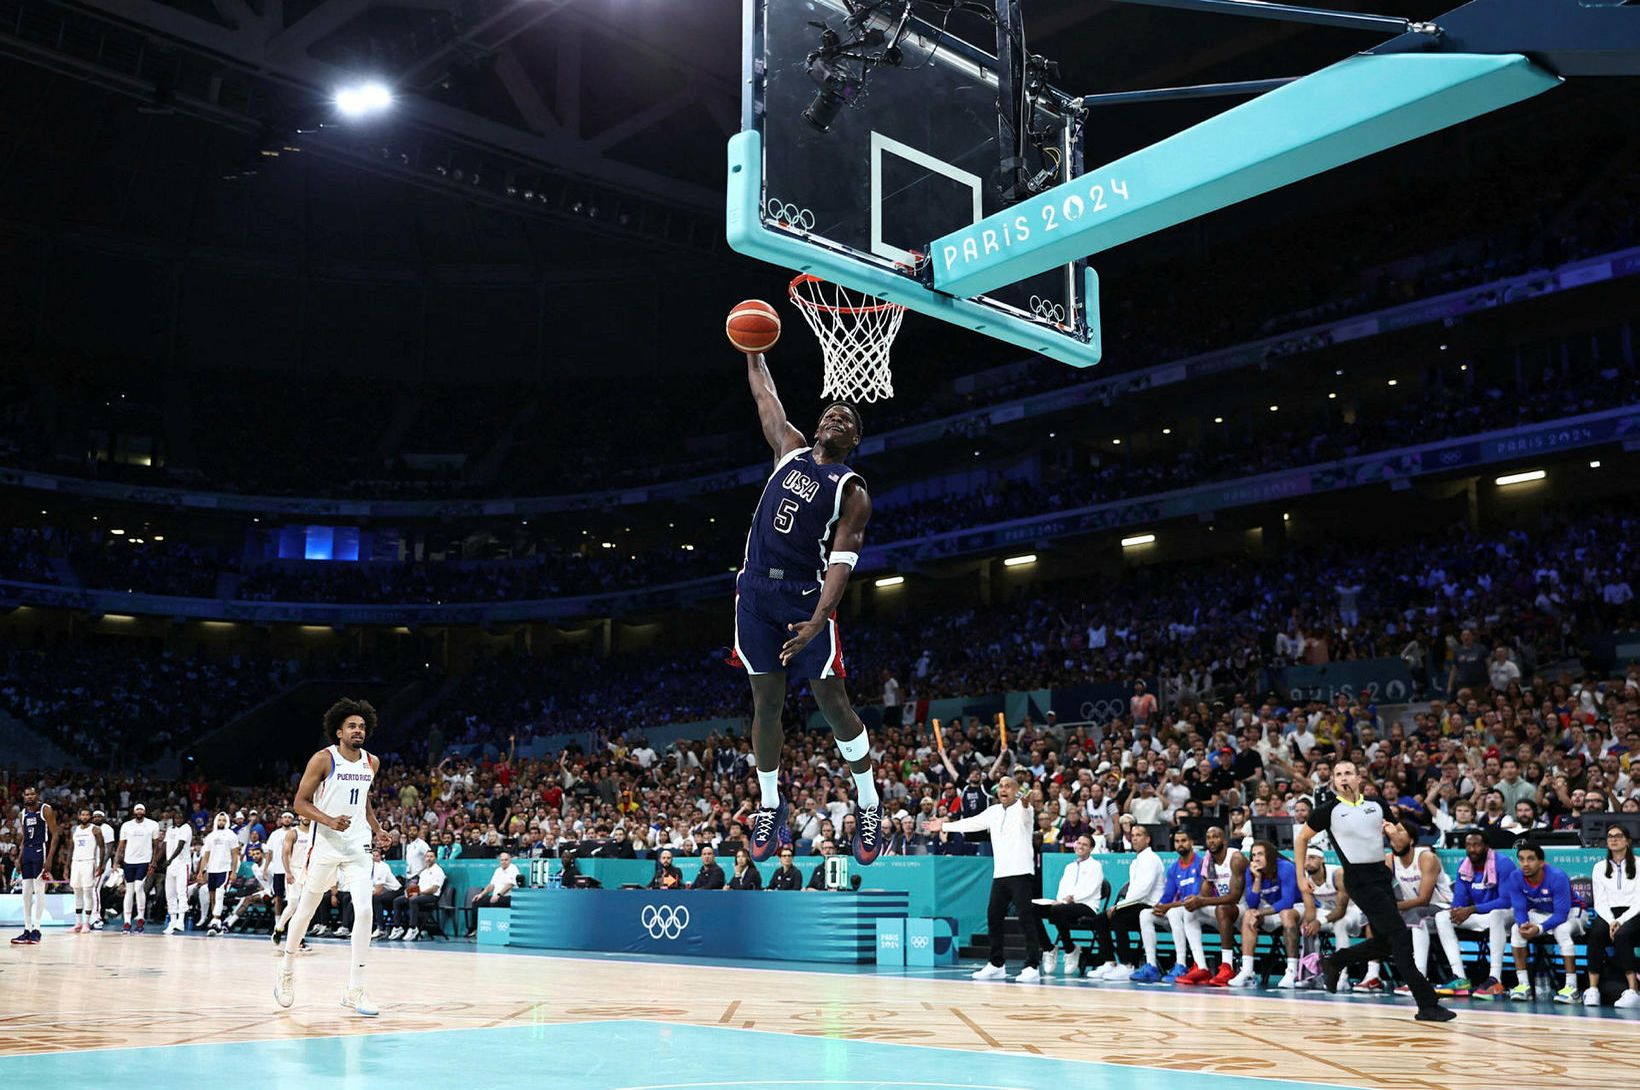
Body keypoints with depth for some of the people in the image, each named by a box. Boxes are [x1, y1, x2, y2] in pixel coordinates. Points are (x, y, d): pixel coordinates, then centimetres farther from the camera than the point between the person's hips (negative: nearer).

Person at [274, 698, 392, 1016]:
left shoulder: (371, 763, 7)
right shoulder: (323, 759, -9)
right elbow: (300, 803, -8)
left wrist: (376, 829, 11)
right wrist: (329, 820, -23)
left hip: (358, 847, 3)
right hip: (325, 847, -3)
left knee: (364, 911, -12)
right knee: (306, 911, 12)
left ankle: (355, 990, -7)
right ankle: (286, 971, 37)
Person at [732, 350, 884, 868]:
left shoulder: (852, 491, -3)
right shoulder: (790, 450, 12)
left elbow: (842, 560, -14)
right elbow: (765, 396, 25)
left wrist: (818, 620, -26)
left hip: (806, 597, -4)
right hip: (757, 591, 4)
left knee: (833, 704, -2)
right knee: (766, 703, 8)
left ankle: (870, 807, 12)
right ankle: (770, 805, 22)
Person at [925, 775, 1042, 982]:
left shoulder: (1022, 809, -4)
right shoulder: (994, 812, 15)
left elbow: (1026, 814, -28)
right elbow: (972, 823, 25)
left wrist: (1025, 802, -51)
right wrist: (944, 826, 29)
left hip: (1020, 873, -7)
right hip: (1000, 873, 7)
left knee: (1026, 918, -10)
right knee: (993, 917, 9)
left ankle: (1032, 967, -8)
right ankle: (996, 965, 20)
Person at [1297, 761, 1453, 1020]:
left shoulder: (1375, 806, 9)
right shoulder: (1329, 810, -3)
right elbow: (1301, 838, 7)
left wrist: (1390, 830, 0)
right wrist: (1301, 876, 5)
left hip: (1381, 874, 6)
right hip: (1359, 879, -6)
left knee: (1384, 942, 10)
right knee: (1400, 937, -14)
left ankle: (1333, 963, 31)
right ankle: (1427, 1004, -13)